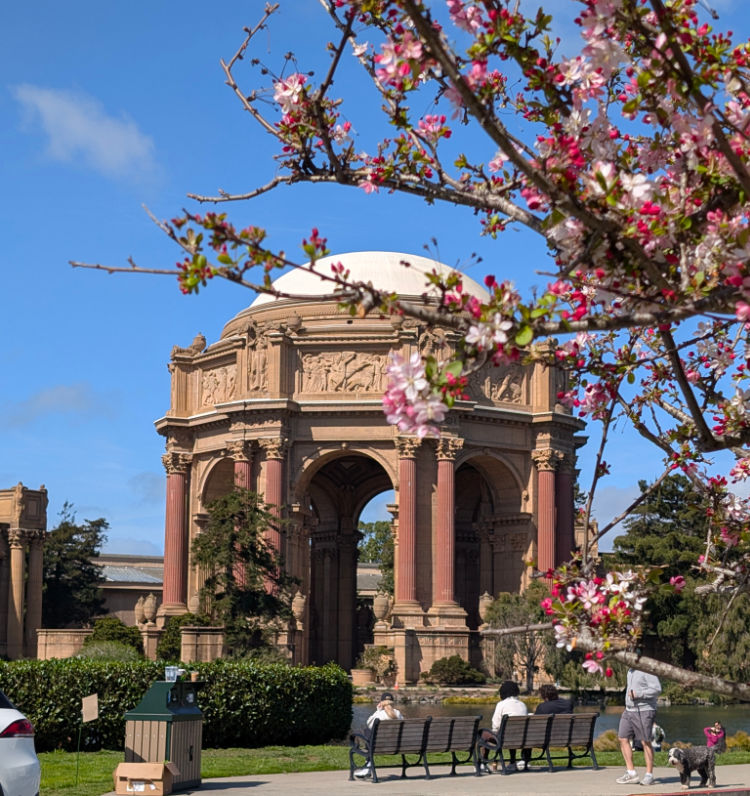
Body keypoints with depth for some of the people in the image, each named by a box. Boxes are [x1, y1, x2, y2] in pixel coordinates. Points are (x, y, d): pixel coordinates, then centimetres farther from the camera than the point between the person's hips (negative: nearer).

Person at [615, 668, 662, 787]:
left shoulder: (646, 670, -13)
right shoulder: (631, 670, 15)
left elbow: (657, 689, -20)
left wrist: (637, 694, -22)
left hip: (644, 710, -9)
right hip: (629, 710, 9)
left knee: (646, 742, -3)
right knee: (622, 738, 2)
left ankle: (649, 775, 5)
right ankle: (631, 773, 7)